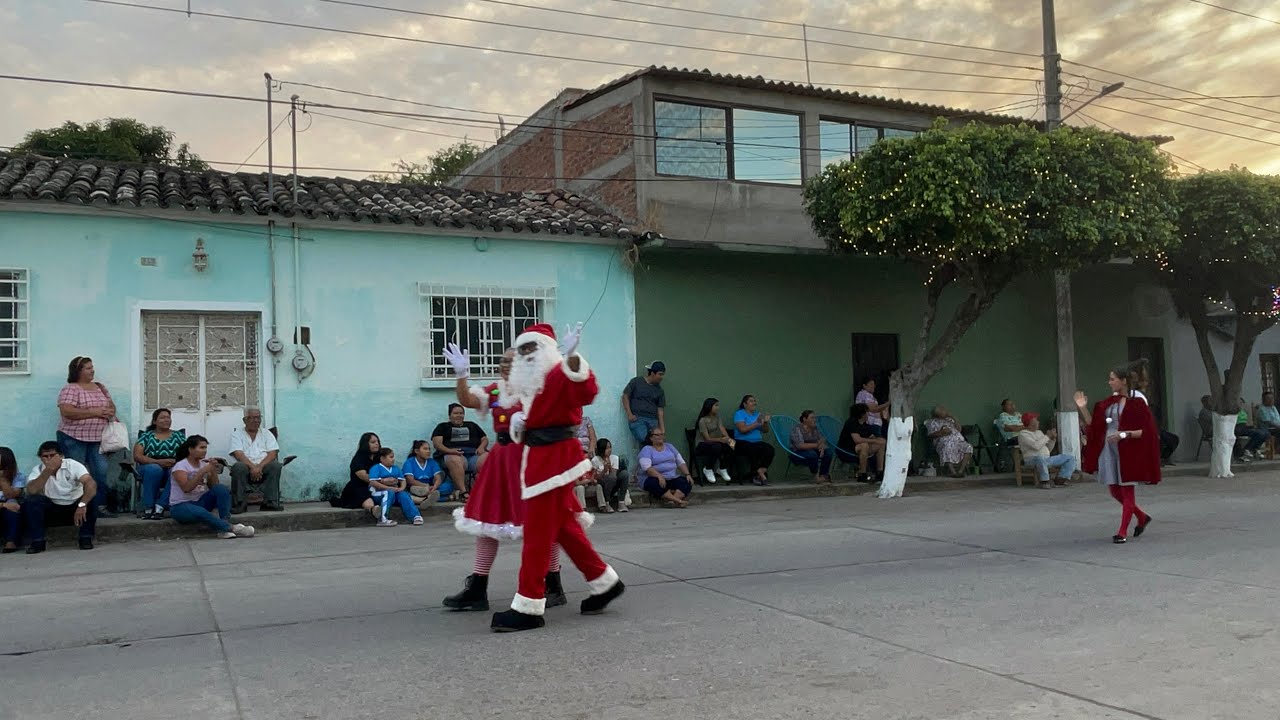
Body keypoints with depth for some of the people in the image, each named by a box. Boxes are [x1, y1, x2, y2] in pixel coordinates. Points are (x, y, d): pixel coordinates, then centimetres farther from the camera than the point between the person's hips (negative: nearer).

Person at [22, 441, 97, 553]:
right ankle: (37, 542, -18)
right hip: (51, 509, 2)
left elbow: (91, 484, -30)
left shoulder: (73, 465, -13)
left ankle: (85, 539, -17)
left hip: (74, 507, -1)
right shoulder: (37, 470, -6)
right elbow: (31, 491, -26)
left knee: (90, 500, -31)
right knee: (30, 502, -25)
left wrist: (82, 505, -46)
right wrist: (48, 471, -31)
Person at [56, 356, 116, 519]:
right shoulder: (70, 389, -9)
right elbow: (67, 412, -21)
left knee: (102, 472, -1)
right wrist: (94, 412, -20)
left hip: (97, 439, 6)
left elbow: (111, 405, 19)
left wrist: (110, 412, -6)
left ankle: (100, 506, 6)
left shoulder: (100, 387, 13)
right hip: (74, 439, -6)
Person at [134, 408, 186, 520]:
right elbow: (137, 456, 0)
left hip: (174, 468, 1)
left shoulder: (178, 435, 18)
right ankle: (148, 508, -28)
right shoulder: (146, 435, 12)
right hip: (151, 466, -1)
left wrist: (176, 462, -16)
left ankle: (160, 506, -30)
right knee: (154, 469, -38)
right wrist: (158, 462, -16)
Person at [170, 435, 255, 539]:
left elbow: (214, 487, 1)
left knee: (221, 489, -21)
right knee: (200, 512, -39)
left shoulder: (204, 464, 6)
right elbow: (186, 488, -27)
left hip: (200, 501, 6)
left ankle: (224, 525, -30)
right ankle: (230, 528, -34)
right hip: (181, 506, -6)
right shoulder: (180, 466, -11)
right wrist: (202, 472, -29)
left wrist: (213, 471, -13)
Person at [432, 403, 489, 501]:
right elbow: (437, 443, 7)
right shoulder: (443, 426, 23)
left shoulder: (471, 425, 32)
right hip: (452, 455, -2)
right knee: (456, 461, -40)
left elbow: (485, 439, 27)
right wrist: (449, 450, -13)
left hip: (474, 454, 2)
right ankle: (463, 492, -46)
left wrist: (481, 447, 2)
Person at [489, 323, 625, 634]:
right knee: (564, 527, 16)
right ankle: (604, 582, 29)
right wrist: (521, 423, 4)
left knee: (538, 532, -7)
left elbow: (586, 393, -32)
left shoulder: (560, 373, -12)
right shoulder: (531, 381, 17)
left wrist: (572, 356, -44)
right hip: (538, 456, 10)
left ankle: (528, 607, -1)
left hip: (555, 455, -10)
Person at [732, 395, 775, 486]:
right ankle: (761, 475, -29)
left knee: (770, 449, -25)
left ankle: (759, 475, -26)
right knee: (754, 450, -37)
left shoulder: (758, 414, 18)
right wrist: (757, 423, -17)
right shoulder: (739, 414, 0)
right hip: (743, 442, -5)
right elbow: (742, 429, -16)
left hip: (757, 442, 5)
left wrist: (765, 422, -6)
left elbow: (765, 430, 14)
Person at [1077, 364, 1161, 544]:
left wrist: (1123, 434, -22)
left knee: (1127, 491, 1)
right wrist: (1082, 408, 1)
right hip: (1108, 449, 7)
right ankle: (1142, 517, 33)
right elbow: (1094, 425, 11)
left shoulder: (1137, 402, -9)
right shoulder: (1109, 402, 10)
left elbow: (1146, 431, -12)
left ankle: (1123, 532, 7)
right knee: (1114, 491, 12)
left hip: (1127, 451, -7)